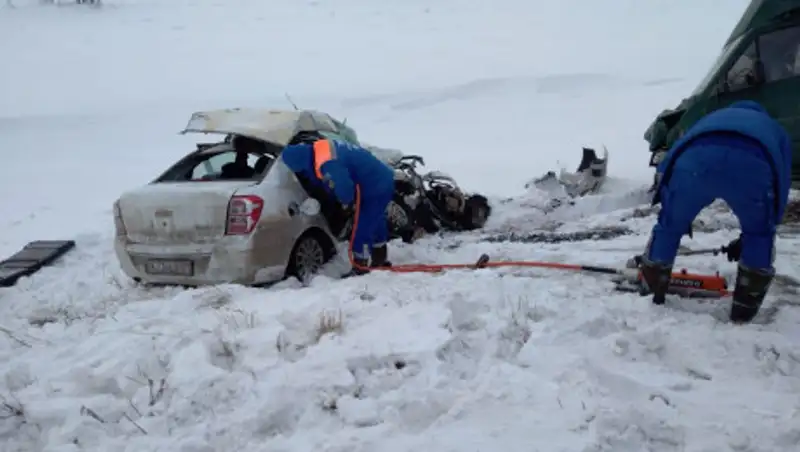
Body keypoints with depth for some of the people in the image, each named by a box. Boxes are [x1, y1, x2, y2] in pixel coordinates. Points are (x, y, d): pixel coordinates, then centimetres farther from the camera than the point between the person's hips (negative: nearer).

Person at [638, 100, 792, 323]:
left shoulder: (711, 118, 47)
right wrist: (745, 239, 48)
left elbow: (665, 169, 37)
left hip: (694, 160, 1)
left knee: (668, 227, 26)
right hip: (751, 163, -1)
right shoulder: (776, 132, 44)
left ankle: (651, 297, 38)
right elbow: (781, 188, 40)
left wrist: (679, 216, 44)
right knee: (759, 235, 28)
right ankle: (745, 308, 30)